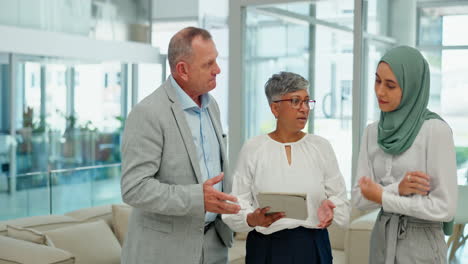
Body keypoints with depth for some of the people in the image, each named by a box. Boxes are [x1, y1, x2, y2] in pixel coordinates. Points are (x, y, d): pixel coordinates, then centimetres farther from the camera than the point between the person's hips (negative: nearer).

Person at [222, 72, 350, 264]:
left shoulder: (321, 147, 3)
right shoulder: (252, 149, -2)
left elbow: (338, 196, 5)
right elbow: (237, 204, -4)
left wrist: (329, 208, -15)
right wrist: (253, 219, -23)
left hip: (314, 246, 2)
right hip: (267, 247, -1)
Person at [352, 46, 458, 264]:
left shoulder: (436, 130, -14)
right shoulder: (372, 132, 2)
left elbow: (445, 208, -16)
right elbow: (359, 197, 0)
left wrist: (383, 197, -13)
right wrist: (397, 189, -17)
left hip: (421, 245, -5)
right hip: (382, 240, 5)